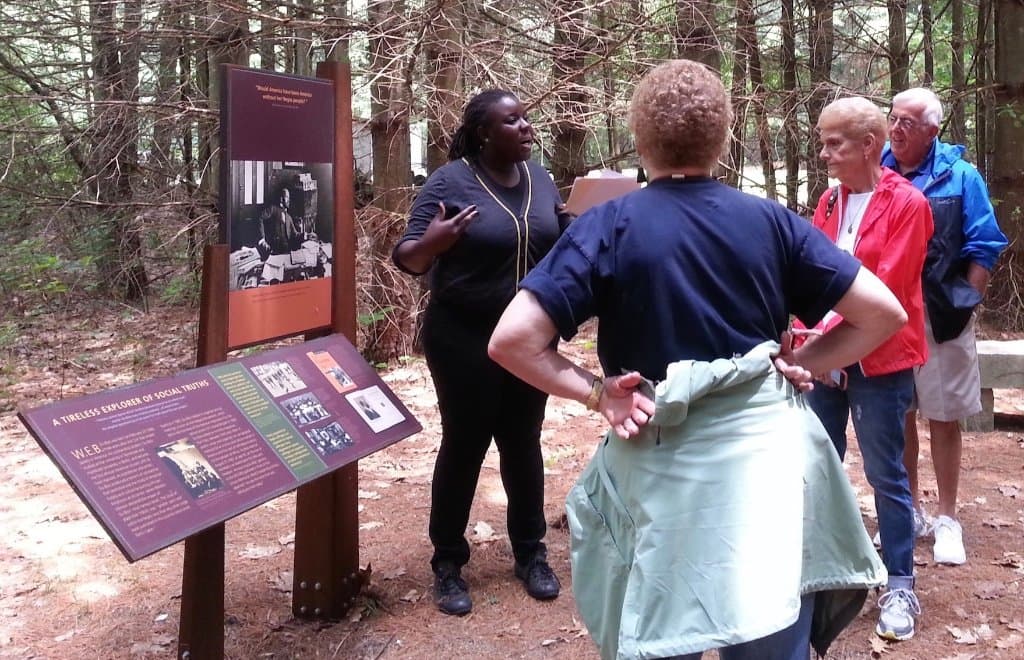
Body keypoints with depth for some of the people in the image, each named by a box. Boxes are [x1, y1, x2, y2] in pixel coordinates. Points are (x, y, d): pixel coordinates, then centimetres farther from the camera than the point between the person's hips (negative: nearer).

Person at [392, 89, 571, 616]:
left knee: (524, 443, 13)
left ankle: (530, 553, 27)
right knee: (464, 445, 4)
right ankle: (448, 564, 19)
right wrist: (433, 242, -32)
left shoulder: (539, 178, 5)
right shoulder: (450, 181, -12)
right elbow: (408, 258, -12)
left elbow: (562, 244, 14)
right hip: (465, 337, -4)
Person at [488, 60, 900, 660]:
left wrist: (596, 393, -7)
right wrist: (804, 364, 4)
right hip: (766, 452, 2)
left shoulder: (608, 227, -7)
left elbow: (512, 341, -14)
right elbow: (884, 313, 1)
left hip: (660, 466, -1)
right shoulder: (772, 221, 0)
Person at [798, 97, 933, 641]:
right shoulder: (828, 201, 8)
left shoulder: (907, 205, -10)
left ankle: (899, 588, 15)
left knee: (885, 473, 3)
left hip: (879, 359, -6)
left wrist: (832, 332, -22)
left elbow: (886, 288, -16)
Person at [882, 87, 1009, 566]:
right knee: (897, 416, 11)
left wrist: (966, 303, -8)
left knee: (943, 417, 5)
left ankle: (947, 520, 18)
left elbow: (984, 248, -2)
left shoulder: (960, 177, -2)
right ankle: (909, 512, 25)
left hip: (940, 318, -3)